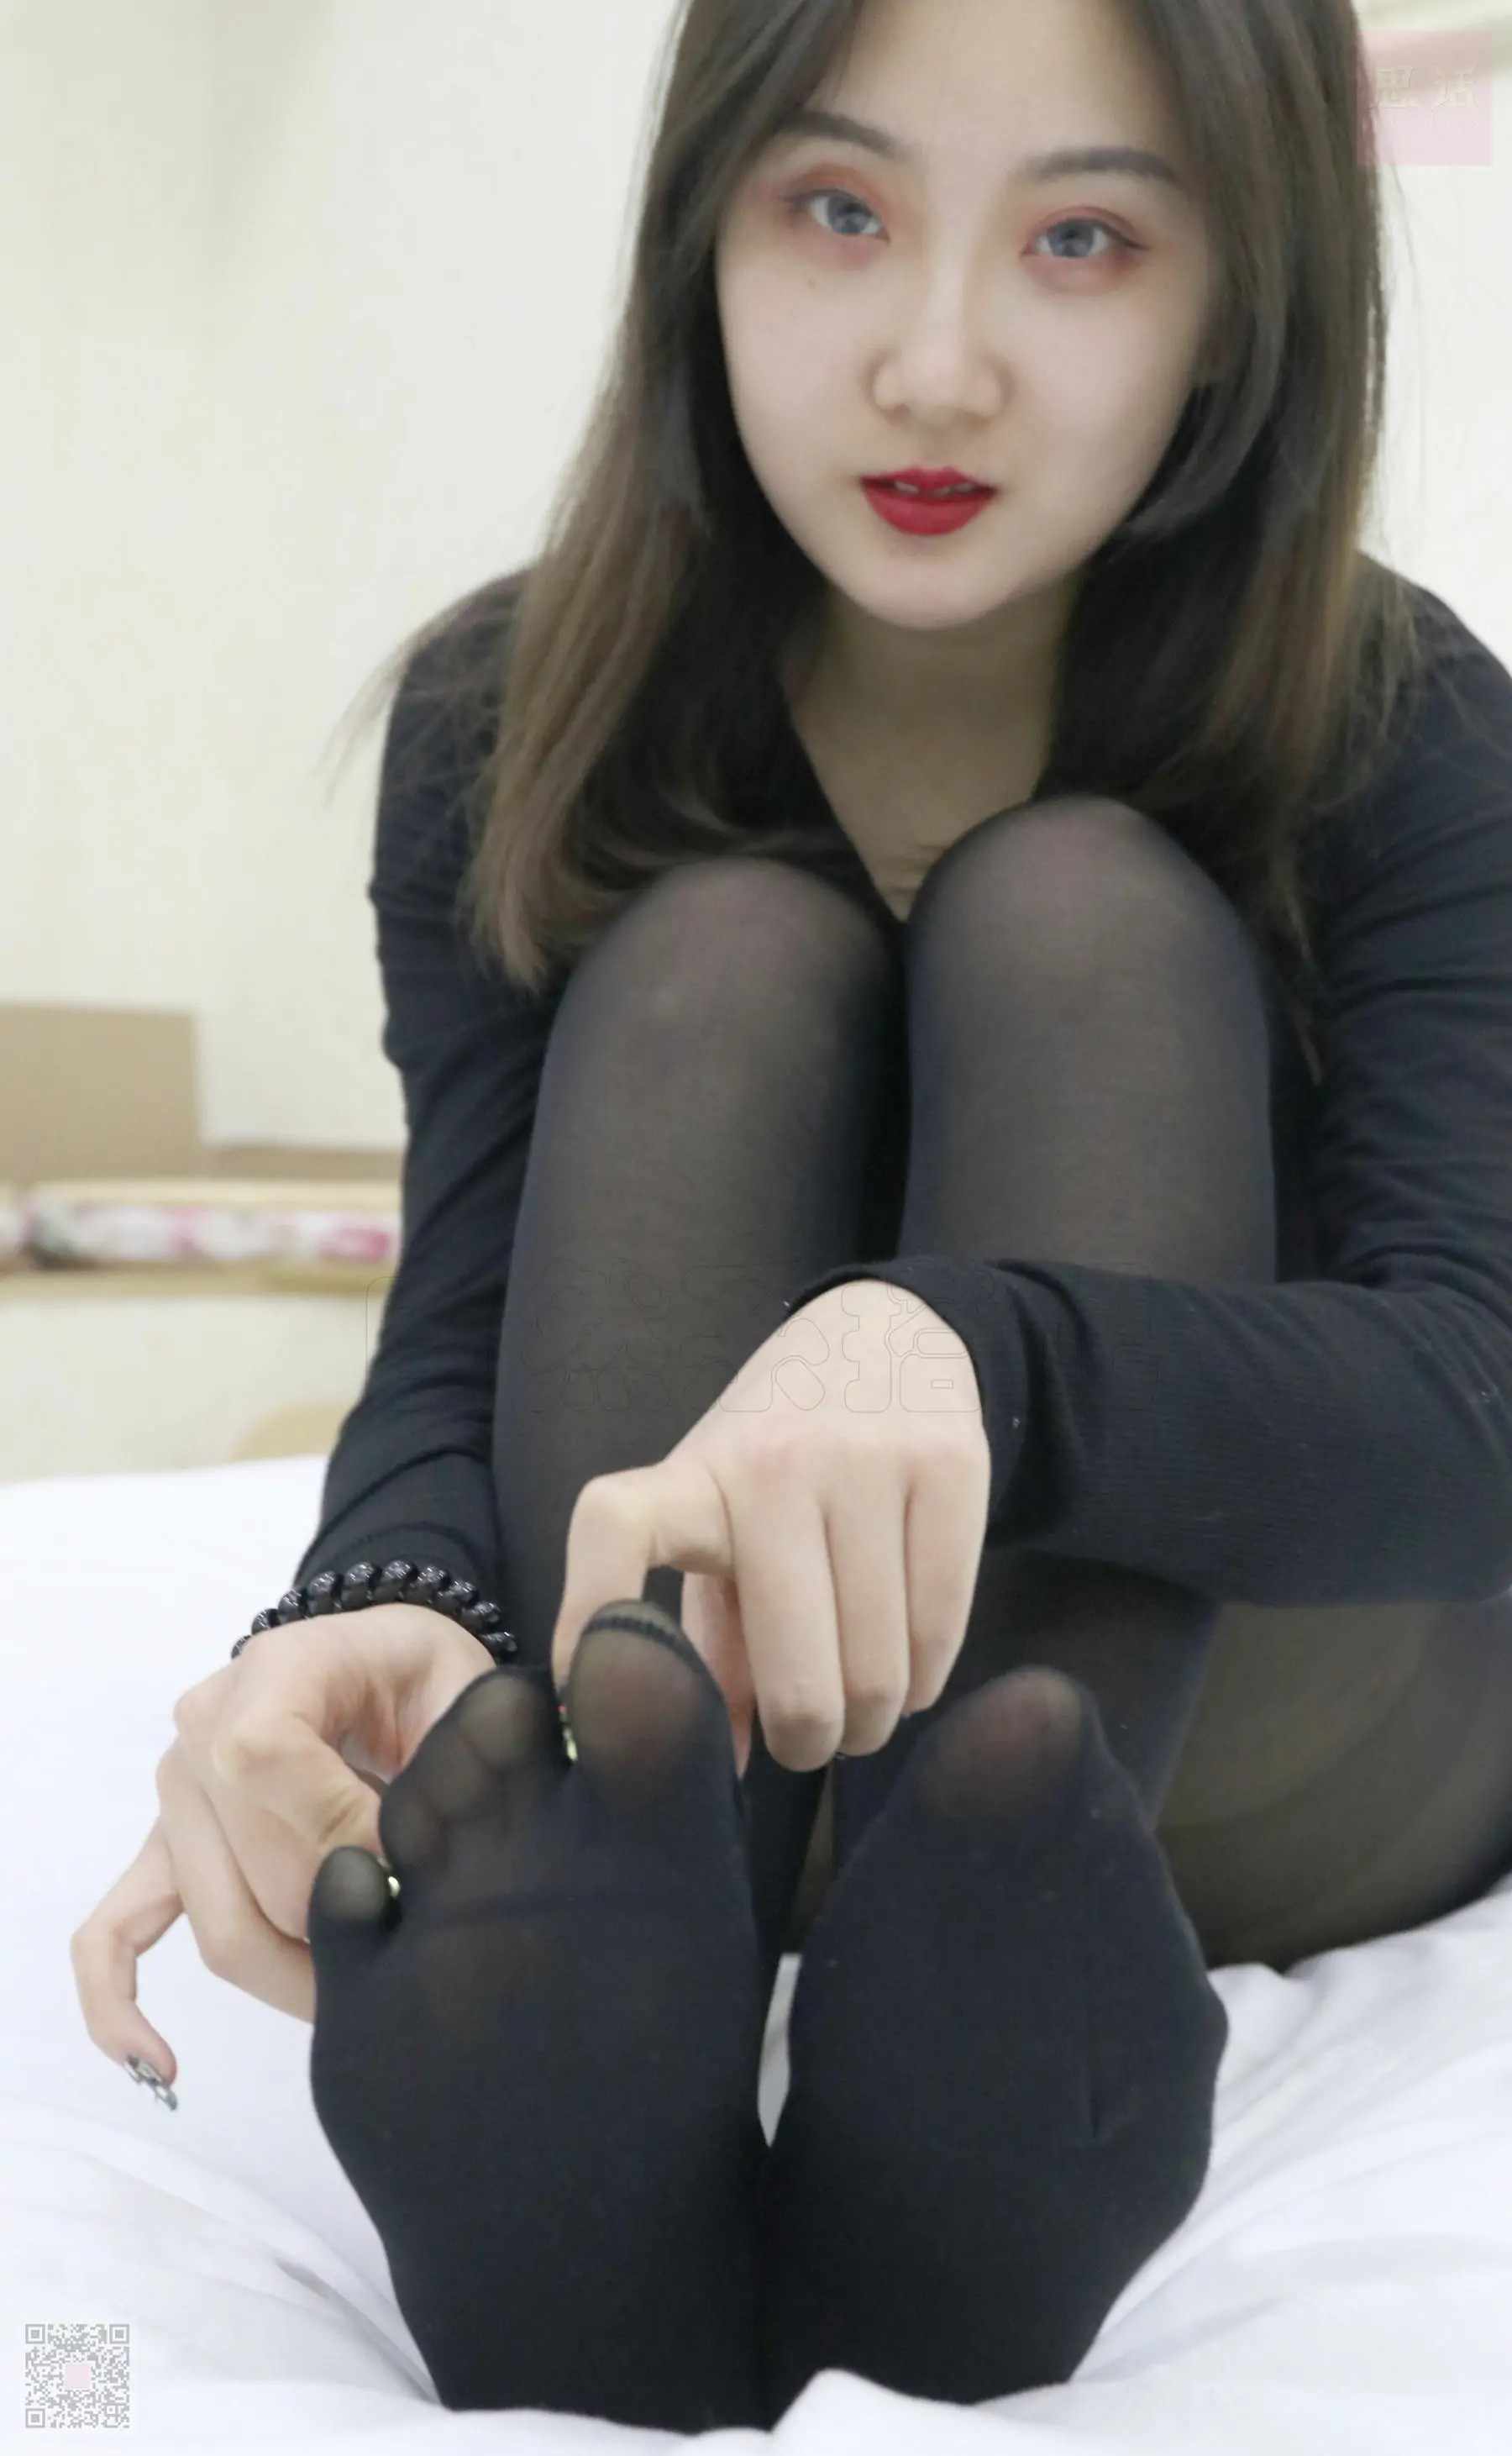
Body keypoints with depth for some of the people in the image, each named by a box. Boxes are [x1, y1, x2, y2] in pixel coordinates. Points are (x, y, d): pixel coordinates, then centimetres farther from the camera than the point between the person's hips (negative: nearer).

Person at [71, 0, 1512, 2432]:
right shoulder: (516, 722, -6)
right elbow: (466, 1333, -17)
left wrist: (971, 1357, -47)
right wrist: (378, 1610, -42)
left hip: (1271, 1736, 0)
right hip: (687, 1736, 1)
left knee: (1082, 916, -22)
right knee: (716, 953, -23)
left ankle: (952, 2060, -45)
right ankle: (593, 2105, -47)